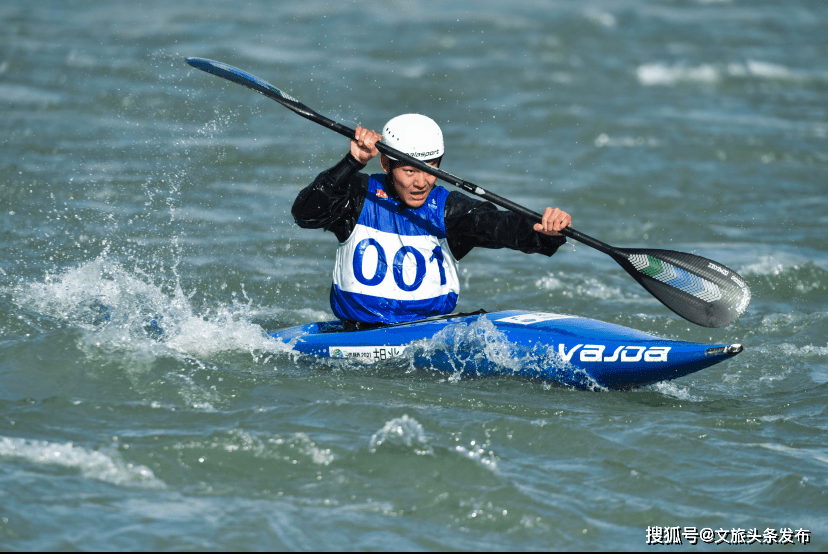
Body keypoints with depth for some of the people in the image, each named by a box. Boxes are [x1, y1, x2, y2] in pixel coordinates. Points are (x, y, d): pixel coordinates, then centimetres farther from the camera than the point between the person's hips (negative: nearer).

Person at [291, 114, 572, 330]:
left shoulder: (448, 209, 1)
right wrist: (353, 162, -24)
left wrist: (547, 232, -35)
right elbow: (305, 214, -15)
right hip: (362, 337, -2)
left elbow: (500, 226, -13)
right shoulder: (361, 197, 0)